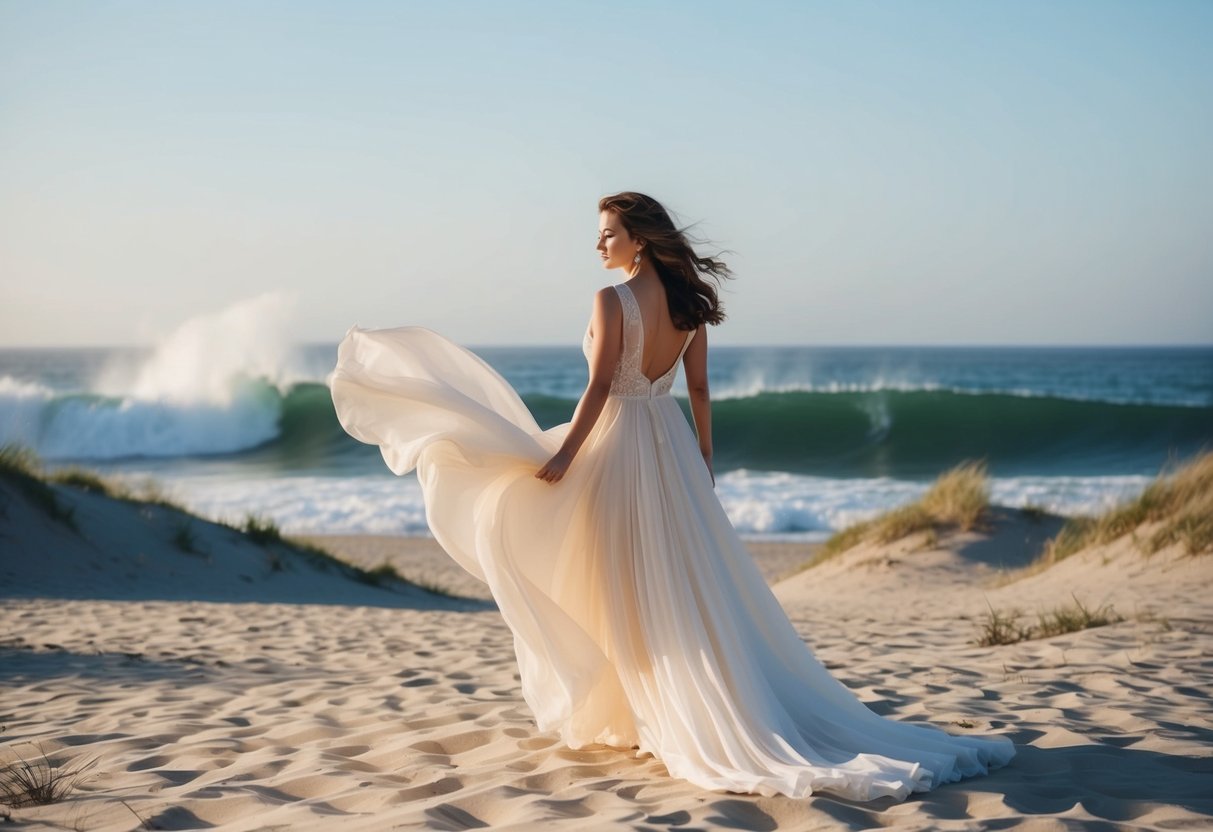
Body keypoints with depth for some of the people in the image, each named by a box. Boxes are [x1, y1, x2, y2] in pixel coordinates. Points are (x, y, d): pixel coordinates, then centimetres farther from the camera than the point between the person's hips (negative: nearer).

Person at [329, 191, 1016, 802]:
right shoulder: (688, 301, 6)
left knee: (633, 587, 4)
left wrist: (564, 454, -14)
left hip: (620, 442, -6)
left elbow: (600, 386, -17)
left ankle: (656, 721, 10)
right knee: (691, 583, 10)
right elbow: (700, 390, 9)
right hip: (672, 442, 6)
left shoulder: (613, 300, -13)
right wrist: (704, 464, 15)